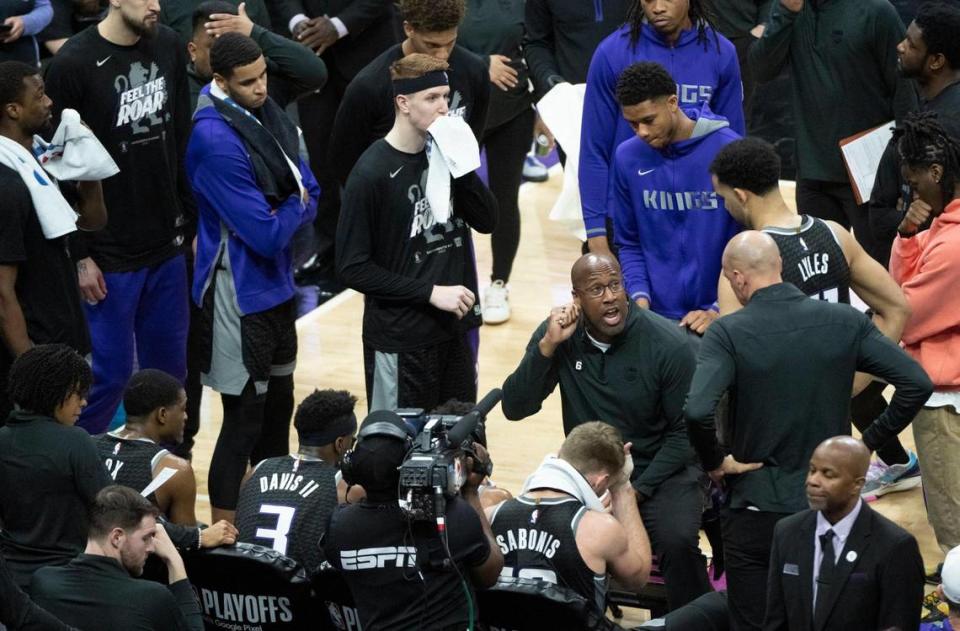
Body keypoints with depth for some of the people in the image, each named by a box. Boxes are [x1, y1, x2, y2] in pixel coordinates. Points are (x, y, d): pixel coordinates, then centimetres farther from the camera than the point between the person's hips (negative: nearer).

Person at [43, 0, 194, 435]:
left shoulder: (168, 48, 2)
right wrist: (80, 256, -11)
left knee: (169, 367, 10)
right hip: (110, 253, -5)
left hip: (168, 244, 5)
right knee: (111, 372, 0)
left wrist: (190, 218, 10)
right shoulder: (73, 65, -14)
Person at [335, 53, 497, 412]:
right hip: (401, 340, -6)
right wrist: (430, 292, -18)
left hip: (455, 329, 6)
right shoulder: (372, 174, -16)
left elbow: (487, 221, 2)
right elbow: (352, 268, -15)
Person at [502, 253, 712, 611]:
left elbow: (685, 432, -7)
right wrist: (548, 346, -21)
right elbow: (515, 408, -10)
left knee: (677, 541, -31)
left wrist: (638, 489, -15)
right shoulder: (558, 334, -5)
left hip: (659, 472, -3)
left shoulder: (669, 345, -14)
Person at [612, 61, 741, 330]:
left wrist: (720, 311, -12)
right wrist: (639, 296, -6)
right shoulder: (627, 158, 0)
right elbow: (629, 243, 9)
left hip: (721, 319, -2)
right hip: (657, 315, 3)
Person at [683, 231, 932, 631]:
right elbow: (917, 383, -7)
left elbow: (697, 411, -28)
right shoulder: (845, 322, -3)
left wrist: (715, 462, -9)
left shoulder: (728, 333, -13)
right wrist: (868, 442, 3)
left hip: (757, 509, -3)